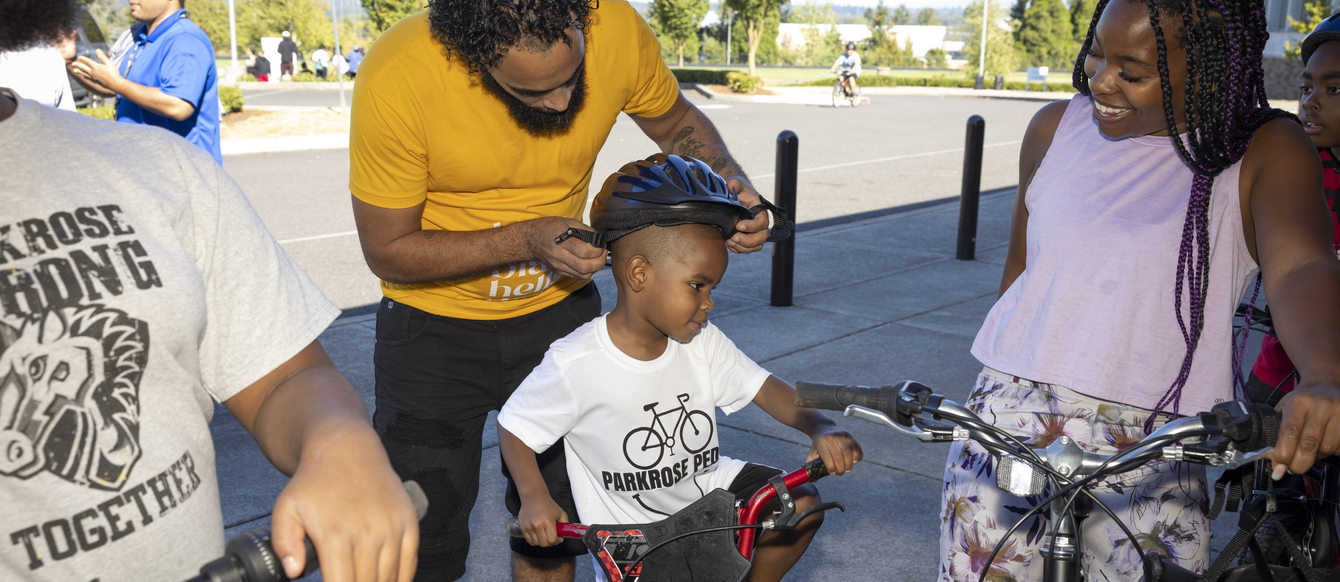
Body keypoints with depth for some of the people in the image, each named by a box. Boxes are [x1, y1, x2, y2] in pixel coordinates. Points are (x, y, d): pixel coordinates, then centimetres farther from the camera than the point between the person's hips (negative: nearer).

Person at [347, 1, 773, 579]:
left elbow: (676, 121, 2)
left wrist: (729, 179, -18)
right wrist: (528, 240, -29)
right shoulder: (395, 78, -28)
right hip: (435, 329, -2)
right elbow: (387, 251, -18)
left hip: (559, 310, 3)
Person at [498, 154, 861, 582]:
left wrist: (820, 428, -28)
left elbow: (765, 389, -10)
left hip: (709, 488, 4)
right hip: (630, 535, -3)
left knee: (801, 503, -10)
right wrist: (534, 496, -28)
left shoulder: (702, 342, -8)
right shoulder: (575, 363, -22)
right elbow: (513, 427, -12)